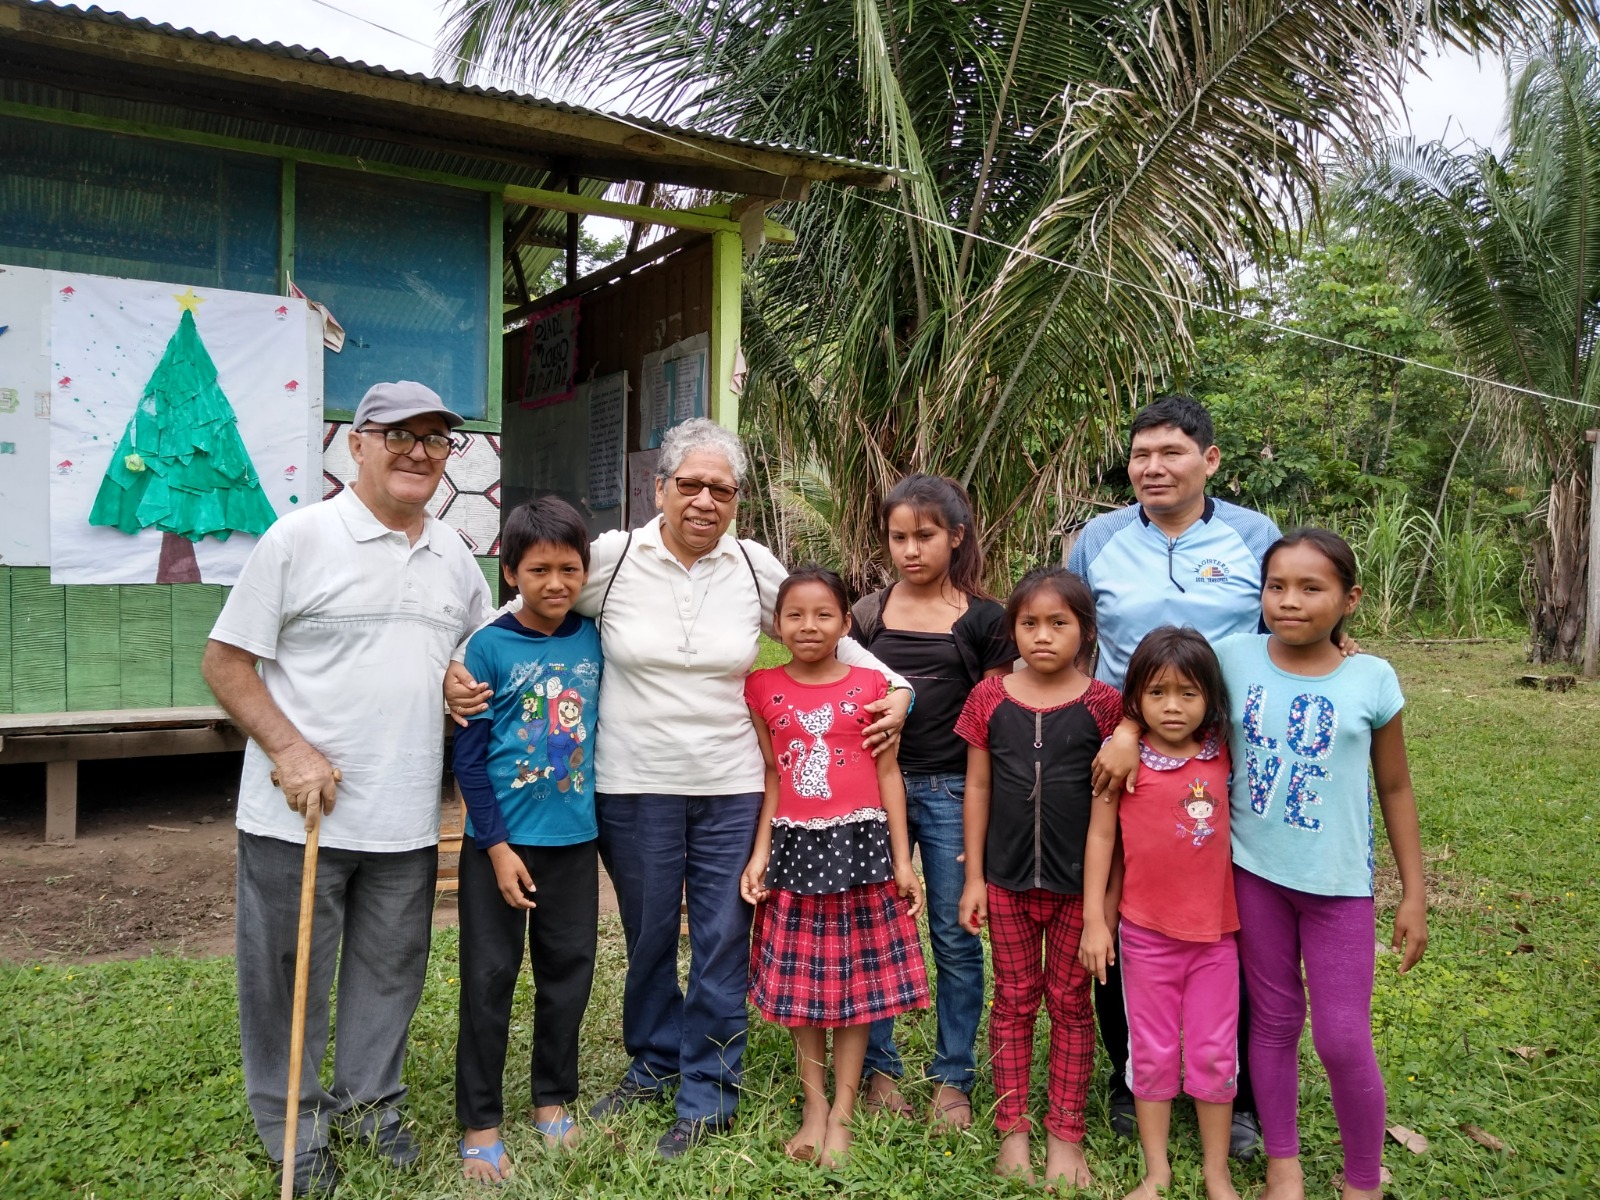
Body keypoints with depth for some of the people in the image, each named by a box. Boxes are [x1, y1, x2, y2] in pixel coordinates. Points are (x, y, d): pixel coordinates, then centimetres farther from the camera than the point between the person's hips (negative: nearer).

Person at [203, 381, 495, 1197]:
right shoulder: (300, 536, -7)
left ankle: (367, 1101, 38)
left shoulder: (452, 552, 9)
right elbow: (224, 660, -7)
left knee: (390, 974, 17)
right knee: (291, 978, 9)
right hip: (298, 814, -4)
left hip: (406, 817, 5)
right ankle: (293, 1133, 29)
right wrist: (289, 749, -16)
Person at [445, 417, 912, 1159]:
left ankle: (708, 1096, 27)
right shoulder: (611, 557, -5)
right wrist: (458, 668, -10)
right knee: (648, 937, 15)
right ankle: (653, 1065, 40)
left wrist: (895, 687, 2)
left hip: (731, 789, 1)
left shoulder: (756, 567, 0)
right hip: (633, 789, 0)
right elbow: (517, 614, 4)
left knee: (723, 943, 7)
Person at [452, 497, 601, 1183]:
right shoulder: (490, 647, -10)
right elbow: (469, 755, -9)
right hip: (500, 840, -3)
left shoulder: (592, 640, 0)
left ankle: (553, 1099, 32)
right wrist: (497, 846, -12)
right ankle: (480, 1124, 20)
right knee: (490, 978, 5)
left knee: (568, 970, 13)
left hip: (574, 837, 4)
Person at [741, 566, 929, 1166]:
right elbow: (769, 777, 5)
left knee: (856, 979, 7)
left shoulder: (869, 685, -1)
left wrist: (902, 860, -1)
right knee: (800, 981, 9)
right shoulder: (763, 689, 1)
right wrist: (758, 853, -1)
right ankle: (814, 1105, 27)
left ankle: (842, 1114, 21)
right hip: (795, 847, 1)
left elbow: (888, 773, 1)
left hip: (859, 843, -1)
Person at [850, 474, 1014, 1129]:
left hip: (952, 790, -2)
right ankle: (879, 1068, 24)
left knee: (955, 937, 6)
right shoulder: (868, 614, 6)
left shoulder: (983, 619, 0)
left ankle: (953, 1079, 22)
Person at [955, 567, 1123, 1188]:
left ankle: (1066, 1136, 26)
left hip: (1078, 882, -1)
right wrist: (973, 876, 1)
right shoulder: (990, 698, -3)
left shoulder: (1103, 704, -7)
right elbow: (977, 788, 2)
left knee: (1070, 1004, 12)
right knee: (1013, 1002, 13)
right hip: (1007, 880, 1)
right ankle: (1012, 1130, 26)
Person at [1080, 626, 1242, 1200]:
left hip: (1216, 930, 2)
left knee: (1215, 1054, 12)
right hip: (1146, 932, -2)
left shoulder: (1222, 754, -4)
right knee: (1152, 1054, 12)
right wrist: (1094, 919, -6)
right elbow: (1101, 836, -6)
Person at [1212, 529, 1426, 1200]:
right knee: (1274, 1022, 15)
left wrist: (1414, 895, 3)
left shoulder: (1372, 680, -8)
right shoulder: (1234, 659, -8)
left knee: (1343, 1042, 2)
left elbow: (1395, 790, 1)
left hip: (1337, 882, -1)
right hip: (1254, 872, 1)